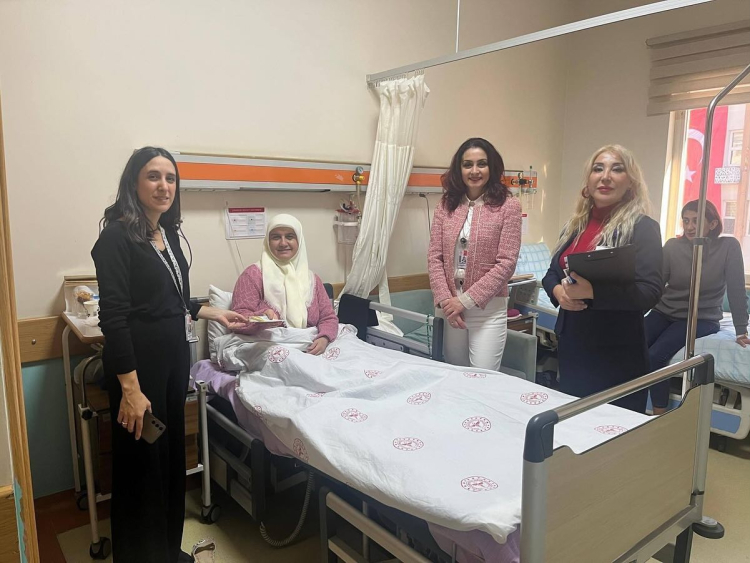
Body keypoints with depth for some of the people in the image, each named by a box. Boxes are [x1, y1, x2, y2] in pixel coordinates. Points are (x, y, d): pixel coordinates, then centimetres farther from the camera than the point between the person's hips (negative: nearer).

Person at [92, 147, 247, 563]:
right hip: (139, 362, -8)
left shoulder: (168, 233, 8)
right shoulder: (117, 237, -16)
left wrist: (214, 313, 15)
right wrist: (130, 388, -23)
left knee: (172, 454, 19)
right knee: (141, 463, 6)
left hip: (174, 356, 8)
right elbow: (114, 318, -20)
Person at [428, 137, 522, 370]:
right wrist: (445, 299, -9)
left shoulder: (508, 206, -5)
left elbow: (506, 263, -10)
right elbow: (434, 257, 3)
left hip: (488, 308, -4)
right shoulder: (446, 205, 6)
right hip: (451, 306, 4)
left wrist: (465, 300, -13)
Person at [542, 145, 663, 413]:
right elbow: (551, 273, 14)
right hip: (571, 344, 6)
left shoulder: (642, 227, -10)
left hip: (616, 351, -6)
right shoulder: (575, 225, 8)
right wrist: (557, 290, -10)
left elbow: (650, 292, -18)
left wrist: (591, 291, -30)